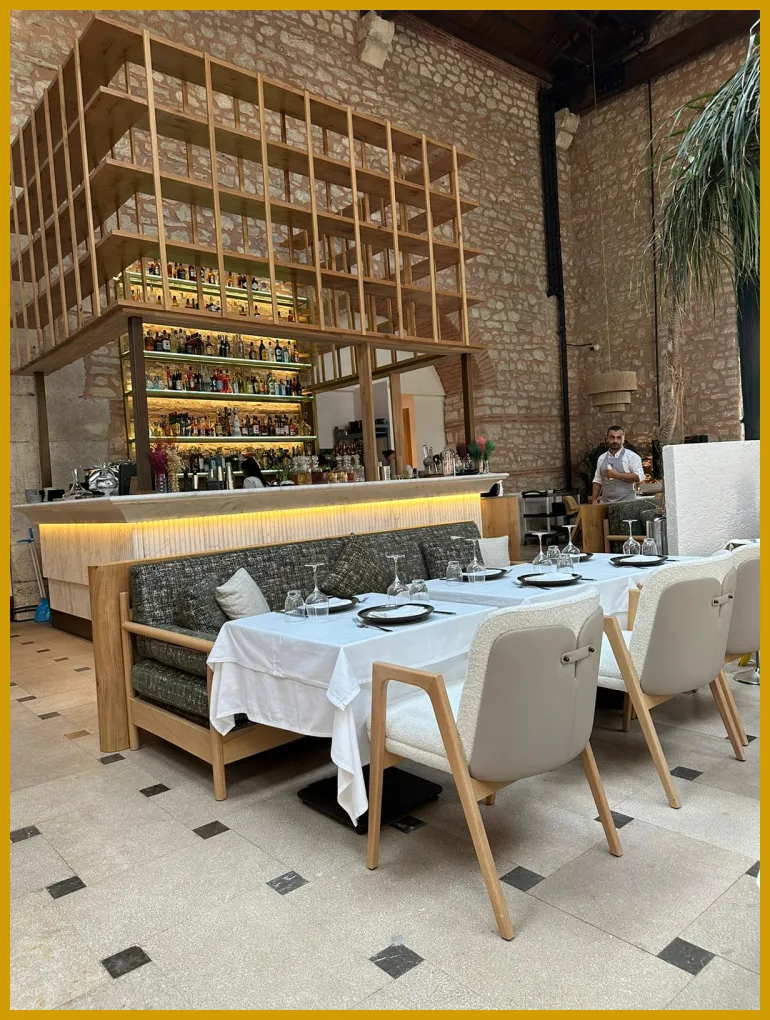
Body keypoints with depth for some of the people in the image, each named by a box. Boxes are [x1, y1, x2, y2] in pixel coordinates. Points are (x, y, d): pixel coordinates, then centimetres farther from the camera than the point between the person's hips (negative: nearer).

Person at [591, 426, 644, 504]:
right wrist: (594, 500, 9)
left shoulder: (631, 456, -1)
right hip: (605, 503, 4)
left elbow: (639, 476, -11)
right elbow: (597, 481, 17)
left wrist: (616, 475, -15)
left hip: (626, 503, -4)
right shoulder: (601, 458, 13)